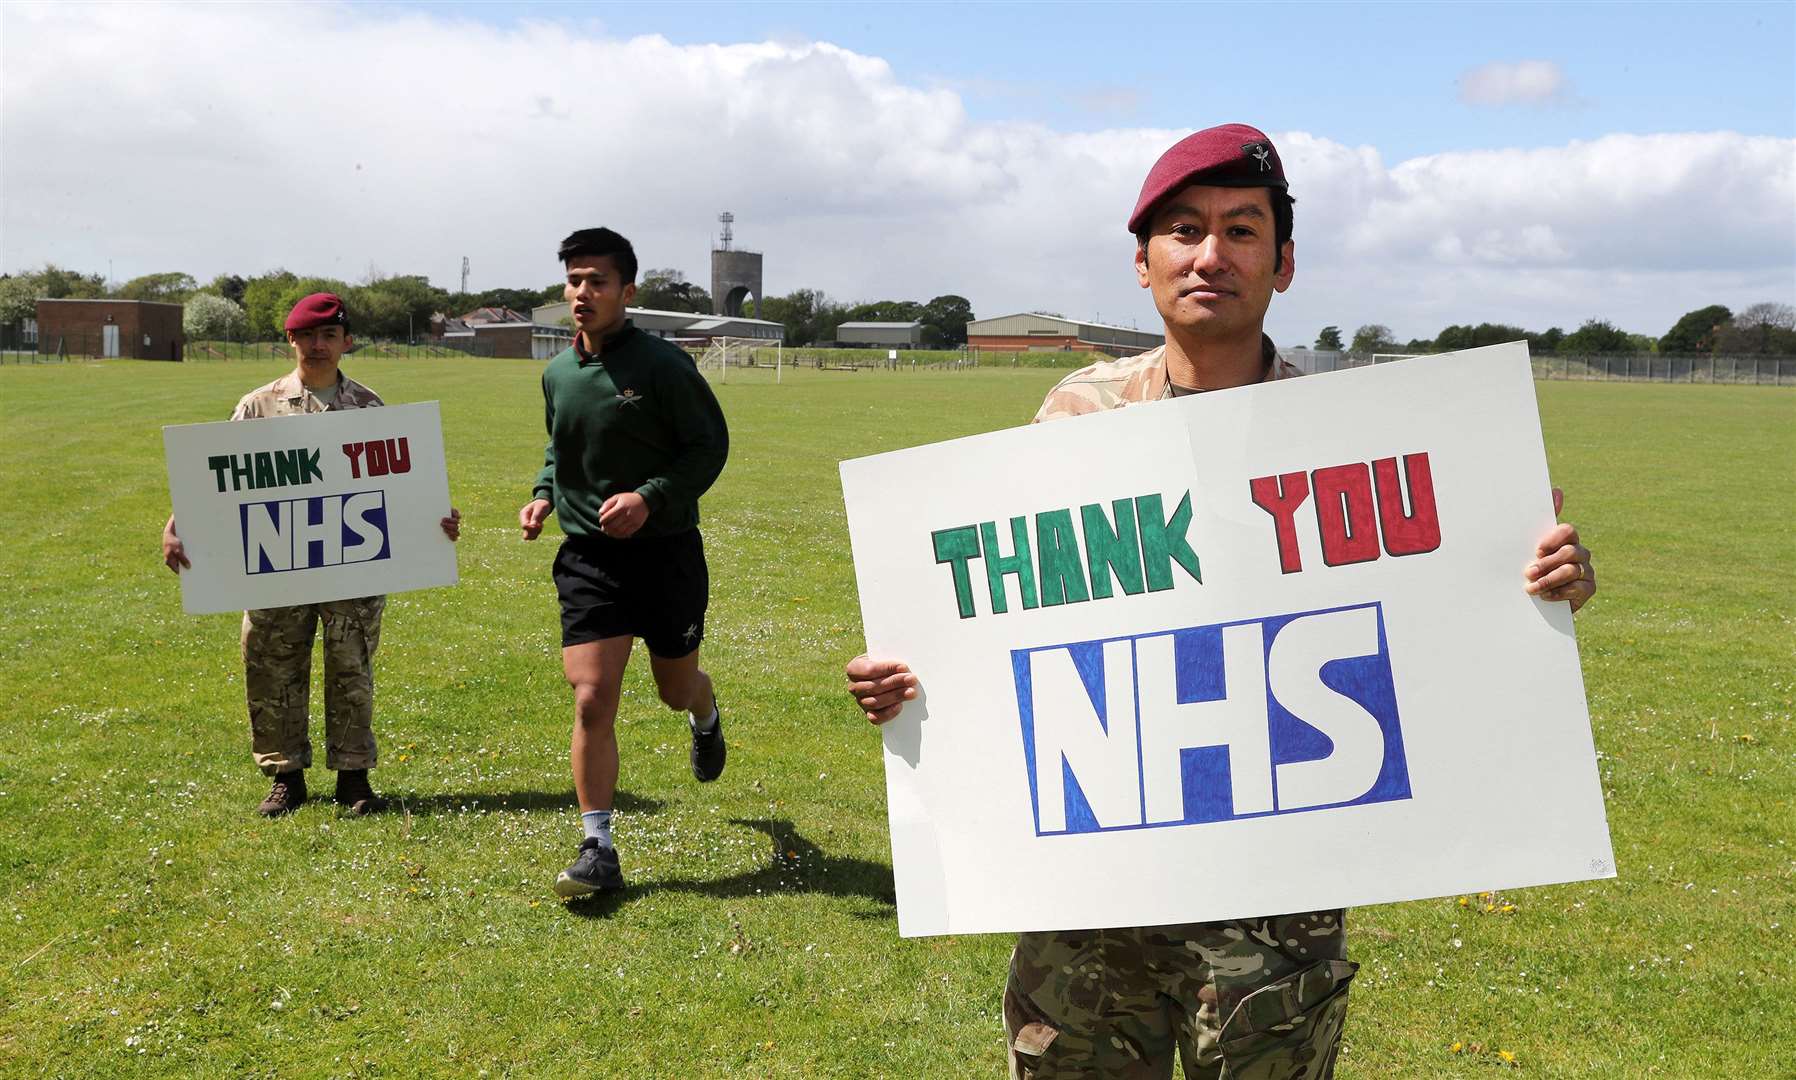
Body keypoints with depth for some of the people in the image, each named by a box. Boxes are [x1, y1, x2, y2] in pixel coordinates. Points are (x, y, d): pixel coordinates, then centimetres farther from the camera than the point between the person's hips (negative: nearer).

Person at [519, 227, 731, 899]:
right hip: (587, 557, 3)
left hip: (665, 551, -3)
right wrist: (543, 495, 3)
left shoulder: (663, 365, -12)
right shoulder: (558, 374, 5)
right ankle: (598, 850, 0)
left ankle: (705, 717, 54)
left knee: (675, 688, 14)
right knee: (592, 701, -8)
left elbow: (710, 446, -8)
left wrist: (651, 497, -22)